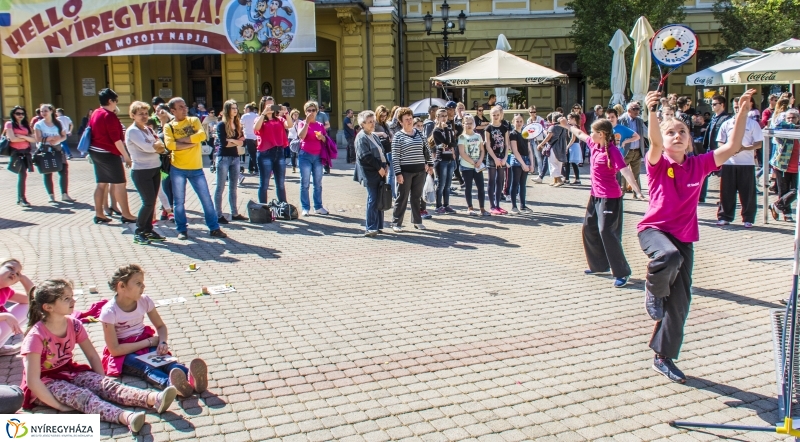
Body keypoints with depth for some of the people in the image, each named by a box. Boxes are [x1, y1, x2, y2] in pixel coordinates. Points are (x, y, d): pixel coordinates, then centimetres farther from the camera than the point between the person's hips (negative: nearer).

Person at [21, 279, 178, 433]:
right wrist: (59, 406, -24)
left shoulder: (74, 325, -5)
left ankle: (154, 399, -45)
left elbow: (93, 356, 4)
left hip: (69, 372, 6)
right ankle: (125, 417, -60)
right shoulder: (36, 336, -23)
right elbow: (32, 380, -24)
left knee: (106, 385, -21)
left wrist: (103, 383, -7)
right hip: (45, 384, -6)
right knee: (81, 395, -33)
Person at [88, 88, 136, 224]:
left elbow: (92, 132, 19)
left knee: (101, 183, 12)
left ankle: (99, 214, 13)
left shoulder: (95, 113, 11)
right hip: (109, 154, -9)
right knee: (119, 183, -4)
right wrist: (126, 156, -16)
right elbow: (116, 139, -19)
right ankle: (126, 215, -2)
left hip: (95, 152, 9)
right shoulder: (110, 116, -16)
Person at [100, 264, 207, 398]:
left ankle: (192, 378, -60)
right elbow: (114, 350, -18)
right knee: (146, 368, -35)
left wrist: (163, 342, -13)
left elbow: (161, 326, 11)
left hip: (145, 344, 4)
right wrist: (149, 342, -17)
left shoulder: (145, 300, -3)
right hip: (124, 354, -4)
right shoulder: (109, 311, -18)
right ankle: (171, 384, -67)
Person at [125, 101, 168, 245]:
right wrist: (158, 145, -3)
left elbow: (161, 147, 9)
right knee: (148, 202, -8)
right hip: (141, 171, -7)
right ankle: (138, 233, 4)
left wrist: (156, 146, -12)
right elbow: (147, 147, -21)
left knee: (152, 202, 9)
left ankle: (148, 230, 19)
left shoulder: (148, 129, 14)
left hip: (155, 169, 7)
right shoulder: (132, 131, -10)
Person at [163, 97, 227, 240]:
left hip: (196, 168, 1)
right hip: (177, 169, -1)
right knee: (179, 201, 6)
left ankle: (214, 228, 12)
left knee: (206, 199, 3)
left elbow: (202, 135, -14)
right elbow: (169, 145, -15)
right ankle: (182, 230, 19)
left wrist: (182, 139, -14)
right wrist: (191, 143, -16)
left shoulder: (194, 120, 5)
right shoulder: (169, 126, 2)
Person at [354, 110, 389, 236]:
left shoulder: (374, 136, 19)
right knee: (373, 200, -8)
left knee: (380, 200, 10)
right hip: (370, 173, -8)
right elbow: (365, 156, -16)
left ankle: (378, 226, 18)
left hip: (380, 172, 8)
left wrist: (386, 165, 5)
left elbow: (382, 152, 21)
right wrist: (379, 167, -15)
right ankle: (370, 228, -3)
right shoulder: (361, 137, -8)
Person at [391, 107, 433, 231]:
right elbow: (395, 157, -9)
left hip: (420, 170, 5)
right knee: (402, 197, 0)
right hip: (405, 171, -4)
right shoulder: (398, 136, -6)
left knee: (417, 197, 12)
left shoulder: (419, 134, 9)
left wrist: (430, 164, 15)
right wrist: (398, 173, -15)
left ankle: (417, 221, 23)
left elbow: (426, 150, 18)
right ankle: (396, 222, 8)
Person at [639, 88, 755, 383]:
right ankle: (653, 291, -6)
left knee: (679, 301, 5)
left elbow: (733, 146, 1)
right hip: (654, 229, -4)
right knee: (669, 256, -41)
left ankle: (663, 357, 20)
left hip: (684, 237, 4)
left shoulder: (698, 165, 4)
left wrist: (744, 110, -7)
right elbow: (655, 143, -28)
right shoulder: (658, 164, -6)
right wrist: (652, 111, -44)